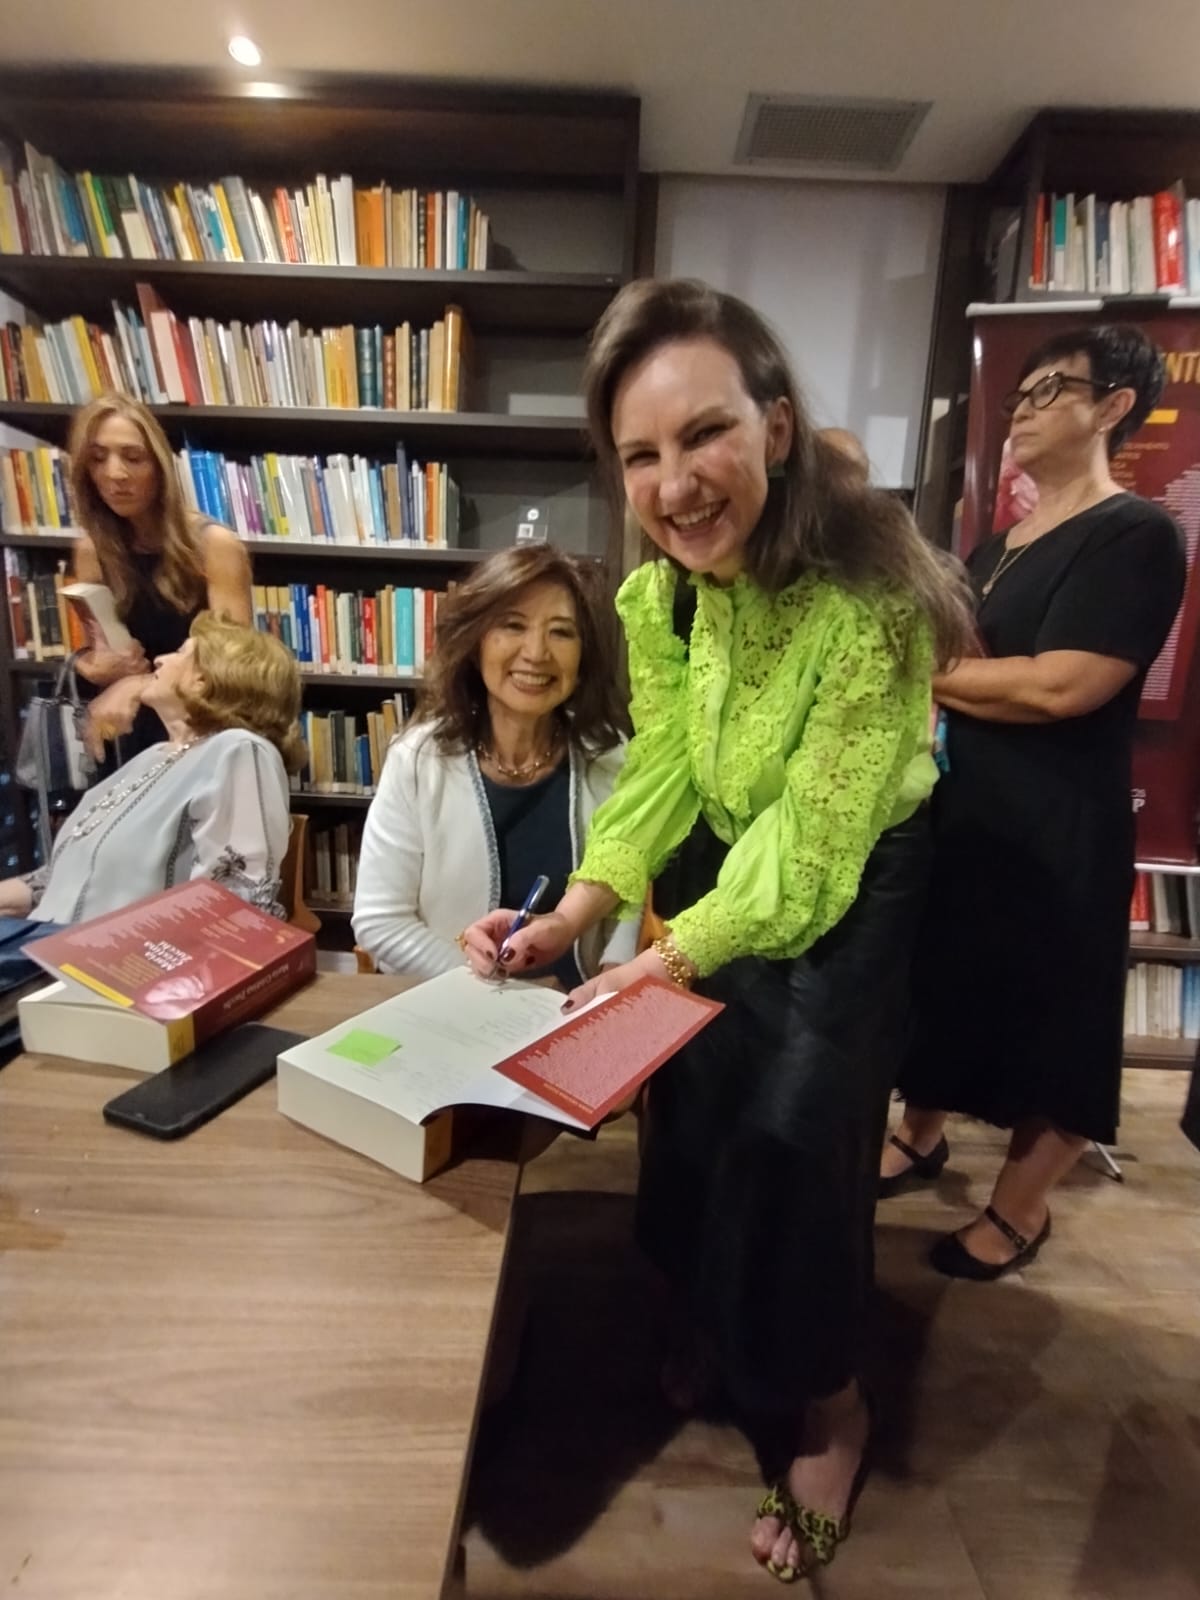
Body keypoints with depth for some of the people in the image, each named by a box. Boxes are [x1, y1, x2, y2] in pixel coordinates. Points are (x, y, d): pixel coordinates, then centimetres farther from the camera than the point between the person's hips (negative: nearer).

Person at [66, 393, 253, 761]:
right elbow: (95, 656, 5)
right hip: (142, 736, 4)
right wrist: (100, 668, -18)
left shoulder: (215, 545, -15)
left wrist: (140, 683, -30)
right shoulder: (91, 551, -1)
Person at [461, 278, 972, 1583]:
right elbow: (658, 773, -10)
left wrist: (661, 964, -29)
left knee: (791, 1136, -4)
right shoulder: (656, 593, -12)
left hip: (850, 883, -5)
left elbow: (811, 844, -28)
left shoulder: (869, 598, -31)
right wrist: (566, 923, -22)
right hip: (720, 863, 6)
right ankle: (715, 1322, 47)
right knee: (687, 1107, 14)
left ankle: (829, 1408, 31)